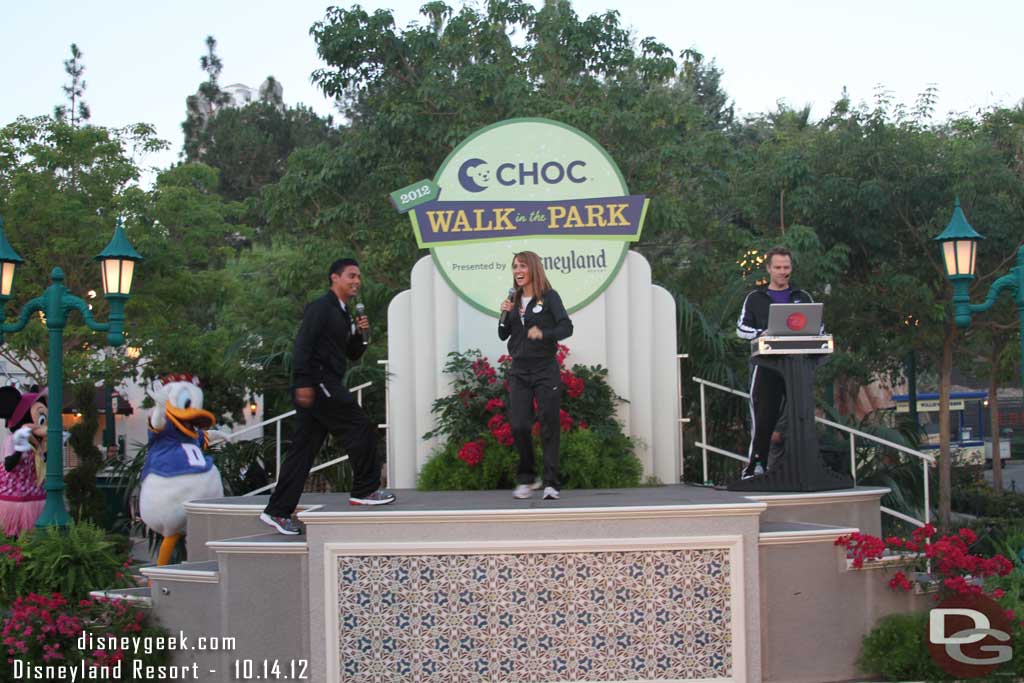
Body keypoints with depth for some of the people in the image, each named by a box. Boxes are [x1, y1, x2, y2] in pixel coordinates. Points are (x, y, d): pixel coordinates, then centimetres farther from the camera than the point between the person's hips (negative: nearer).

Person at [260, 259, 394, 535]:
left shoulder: (344, 314, 22)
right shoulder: (321, 307, -6)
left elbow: (353, 354, 24)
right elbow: (303, 343, -16)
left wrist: (360, 333, 4)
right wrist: (303, 382, -23)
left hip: (327, 385, 10)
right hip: (317, 383, -10)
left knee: (304, 449, 7)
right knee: (359, 427, -7)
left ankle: (278, 511, 8)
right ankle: (365, 489, 2)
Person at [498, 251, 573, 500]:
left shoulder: (549, 297, -3)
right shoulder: (514, 300, 11)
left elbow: (567, 327, -13)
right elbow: (503, 335, 14)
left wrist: (543, 333, -29)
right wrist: (504, 314, -4)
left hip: (545, 370, -4)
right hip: (519, 370, 4)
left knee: (549, 426, -3)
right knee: (518, 426, -2)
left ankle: (551, 483, 0)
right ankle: (526, 479, 15)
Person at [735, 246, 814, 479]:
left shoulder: (802, 298, 17)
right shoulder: (756, 298, 11)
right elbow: (741, 328, 4)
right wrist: (763, 334, -15)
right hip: (766, 365, -2)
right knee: (763, 417, -9)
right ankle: (755, 467, -5)